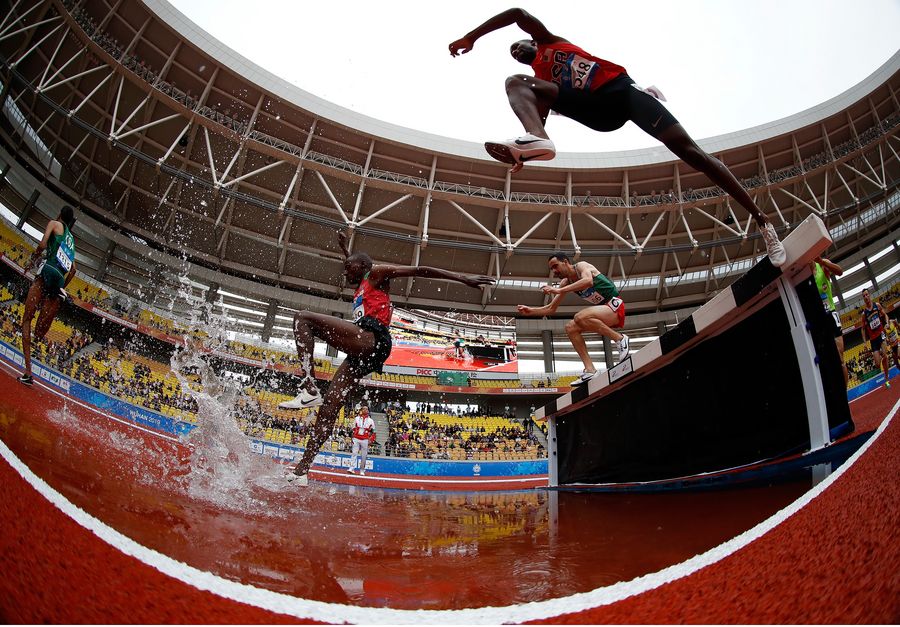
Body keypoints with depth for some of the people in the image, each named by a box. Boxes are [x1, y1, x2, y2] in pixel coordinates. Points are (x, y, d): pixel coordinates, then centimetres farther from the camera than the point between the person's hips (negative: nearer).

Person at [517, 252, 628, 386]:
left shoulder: (582, 266, -11)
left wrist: (559, 290, -38)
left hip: (615, 305, -9)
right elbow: (551, 308, 15)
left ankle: (620, 339, -18)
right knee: (570, 328, -4)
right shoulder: (566, 283, 11)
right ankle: (589, 370, -10)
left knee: (580, 317, -31)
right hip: (603, 309, 9)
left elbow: (588, 281, -35)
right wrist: (531, 311, -1)